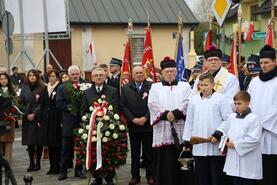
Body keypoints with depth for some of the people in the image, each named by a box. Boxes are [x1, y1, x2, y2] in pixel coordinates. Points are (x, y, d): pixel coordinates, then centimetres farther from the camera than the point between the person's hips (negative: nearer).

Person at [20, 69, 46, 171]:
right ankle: (31, 163, 8)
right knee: (29, 141, 1)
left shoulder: (42, 88, -1)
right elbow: (21, 103, 6)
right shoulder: (24, 88, 9)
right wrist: (27, 114, -6)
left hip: (39, 118, -2)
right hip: (28, 119, 3)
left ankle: (38, 162, 8)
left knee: (39, 141, -1)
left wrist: (34, 114, -12)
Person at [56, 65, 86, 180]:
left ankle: (79, 170, 20)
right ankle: (63, 171, 12)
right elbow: (59, 103, -4)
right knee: (66, 149, 4)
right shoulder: (62, 88, 5)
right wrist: (69, 108, -14)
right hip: (68, 123, -1)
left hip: (82, 122, 1)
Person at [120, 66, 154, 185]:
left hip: (148, 124, -2)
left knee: (149, 152, 5)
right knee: (134, 152, 9)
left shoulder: (151, 86, -2)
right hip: (133, 125, 2)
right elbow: (123, 105, 2)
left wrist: (145, 118, -13)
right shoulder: (126, 88, 7)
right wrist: (133, 119, -8)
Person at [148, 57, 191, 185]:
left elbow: (187, 103, 0)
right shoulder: (155, 87, 14)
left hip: (180, 128, 0)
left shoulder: (184, 86, 15)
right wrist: (166, 114, -13)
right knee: (164, 161, -3)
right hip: (162, 129, 0)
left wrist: (175, 113, -13)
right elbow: (153, 104, 0)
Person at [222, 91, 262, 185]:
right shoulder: (231, 117, 9)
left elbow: (254, 139, -18)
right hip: (233, 160, 6)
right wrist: (224, 144, -3)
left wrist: (236, 145, -16)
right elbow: (225, 133, 16)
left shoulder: (253, 119, -11)